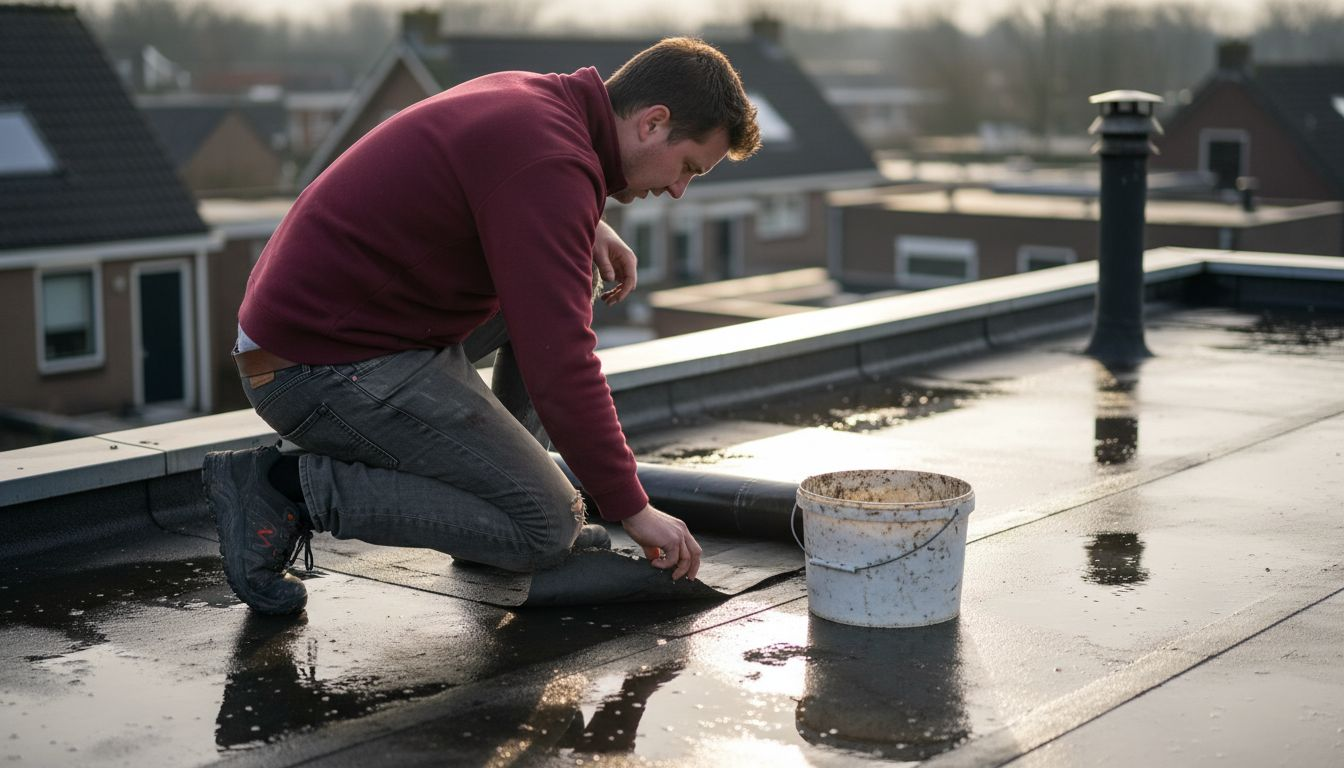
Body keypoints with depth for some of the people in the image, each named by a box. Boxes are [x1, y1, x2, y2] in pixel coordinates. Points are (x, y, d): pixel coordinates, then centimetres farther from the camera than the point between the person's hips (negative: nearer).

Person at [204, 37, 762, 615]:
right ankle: (290, 486, -8)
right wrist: (632, 509, -16)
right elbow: (559, 365, -25)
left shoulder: (528, 95, 10)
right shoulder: (550, 161, -21)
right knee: (545, 529, -8)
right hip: (329, 367, -11)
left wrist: (586, 225, 15)